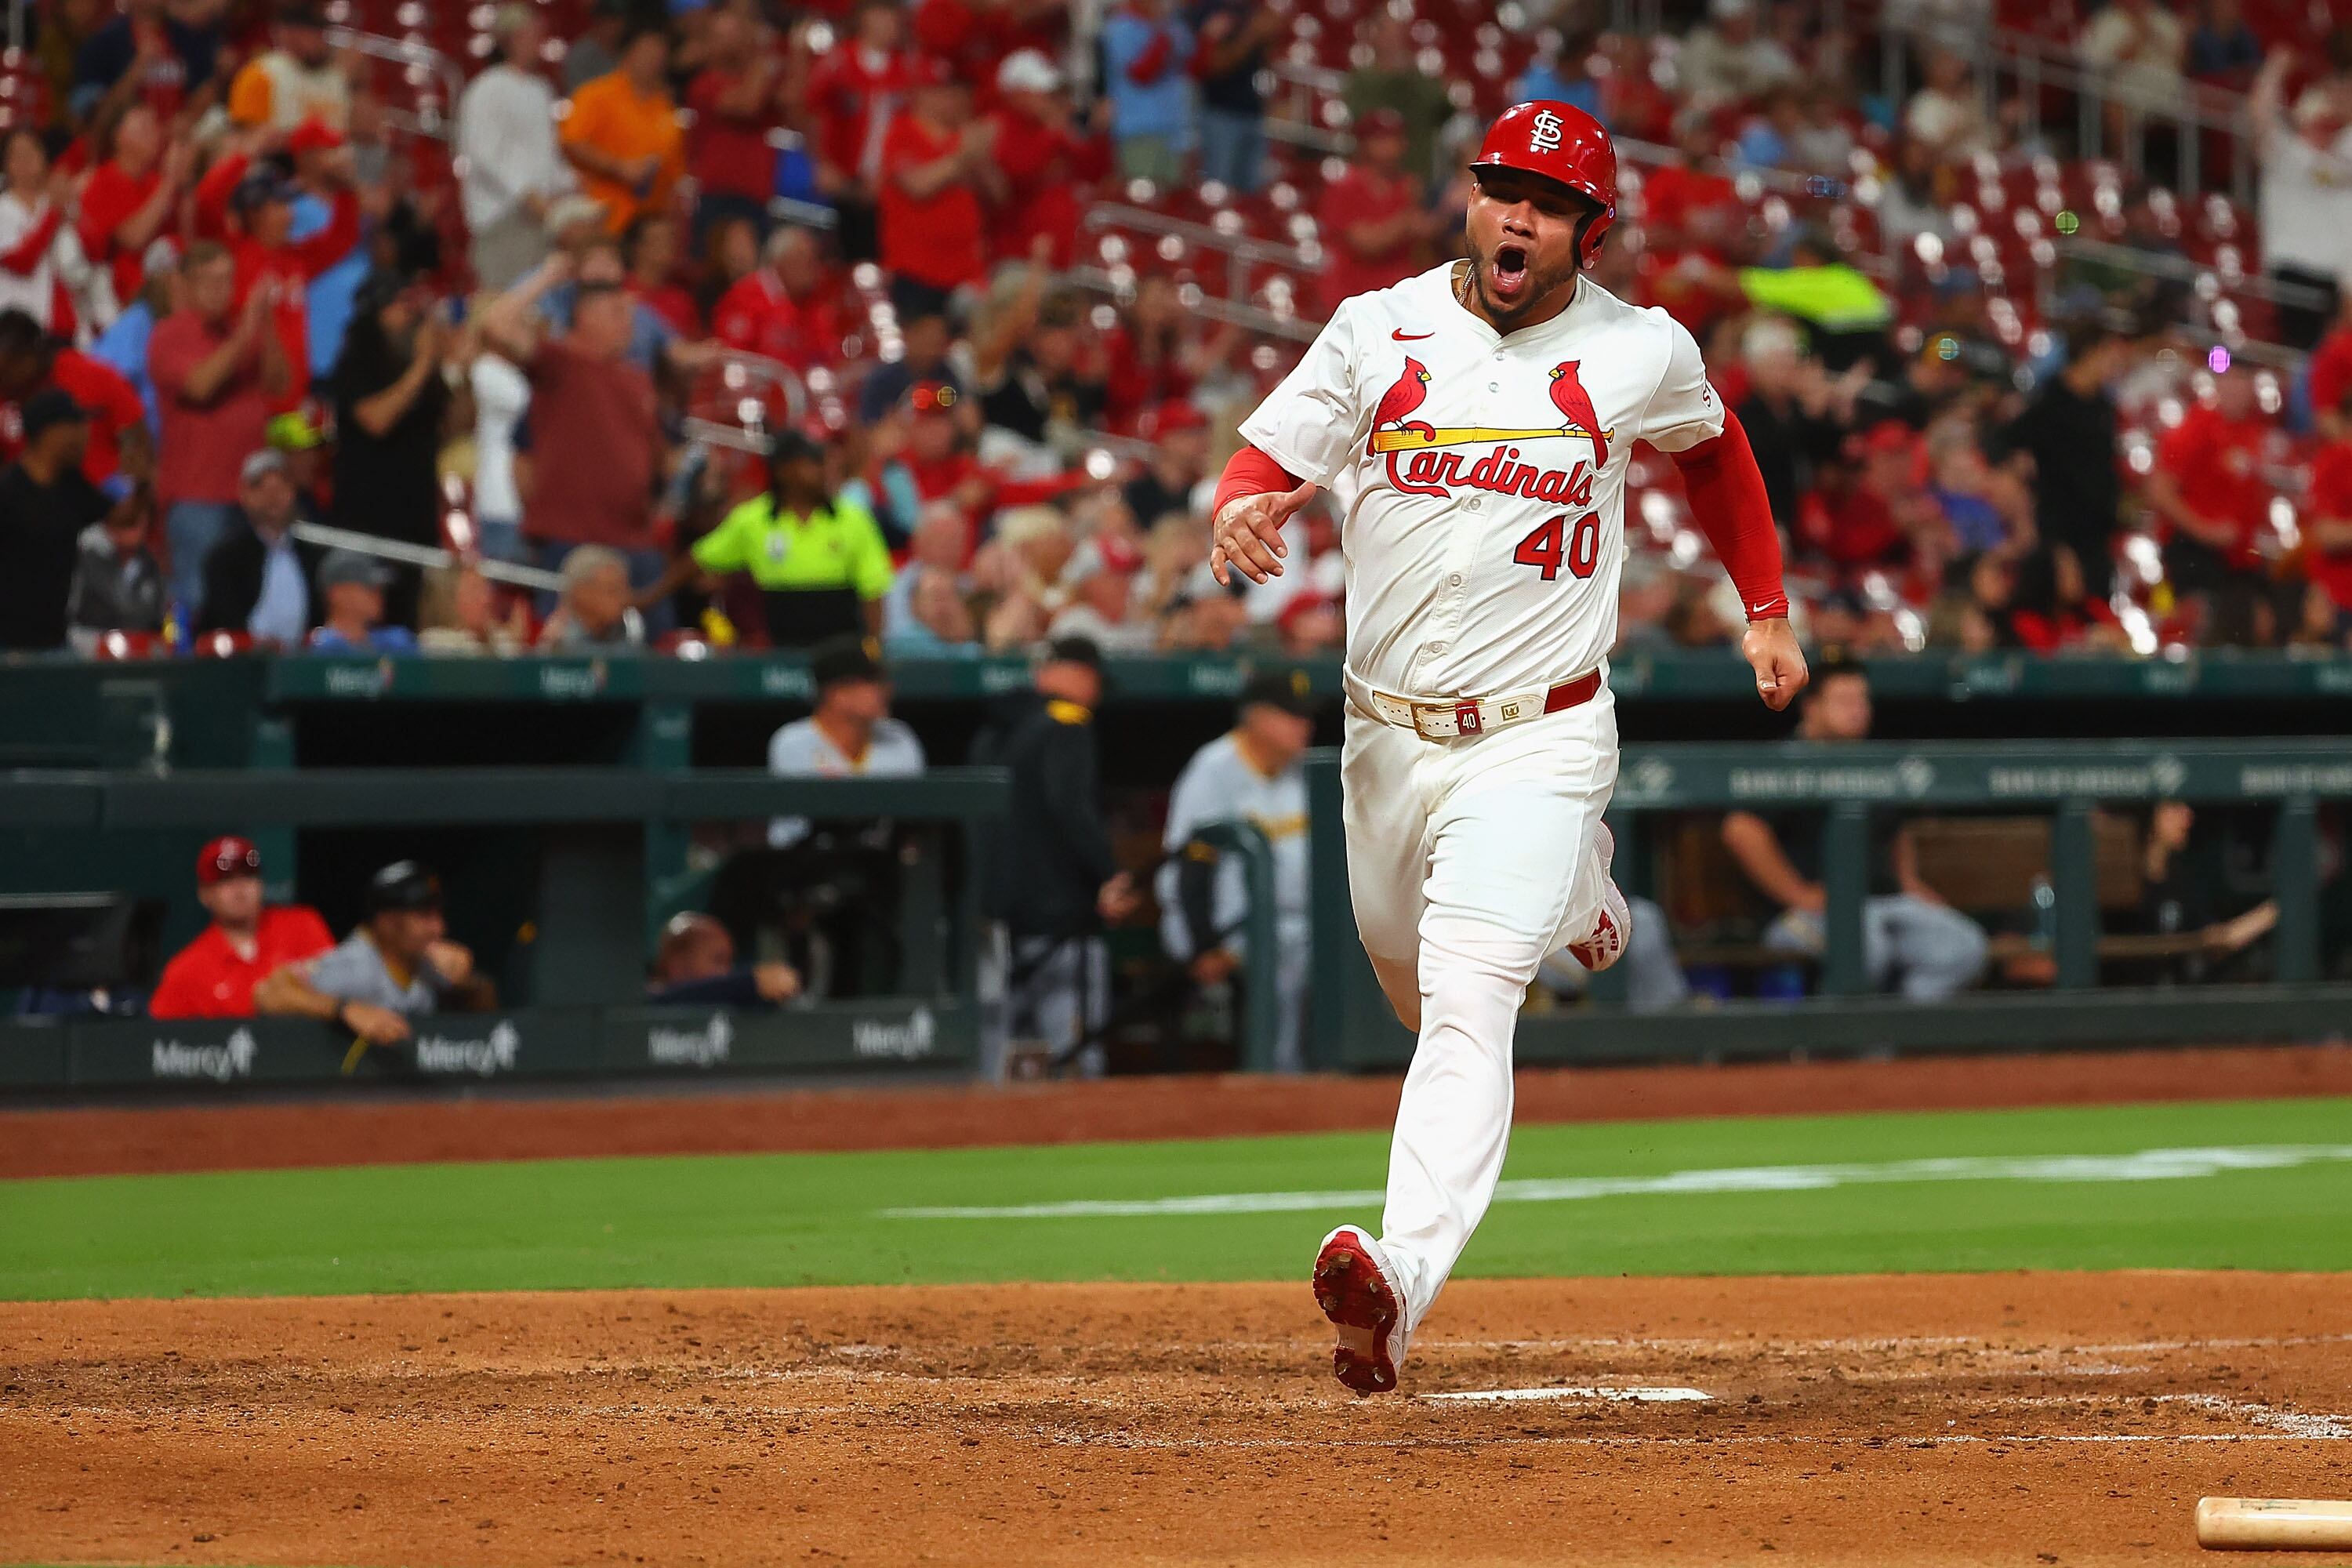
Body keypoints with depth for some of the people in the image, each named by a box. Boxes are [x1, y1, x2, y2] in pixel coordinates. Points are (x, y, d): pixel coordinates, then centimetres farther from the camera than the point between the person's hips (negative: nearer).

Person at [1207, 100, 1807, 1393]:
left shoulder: (1642, 354, -1)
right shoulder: (1378, 332, 1)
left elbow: (1712, 448, 20)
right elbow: (1264, 464, 0)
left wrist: (1767, 611, 20)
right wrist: (1238, 513, -24)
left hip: (1536, 741, -4)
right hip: (1387, 737, 4)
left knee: (1466, 1003, -20)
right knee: (1411, 973, 22)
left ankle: (1400, 1278, -32)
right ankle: (1572, 902, 56)